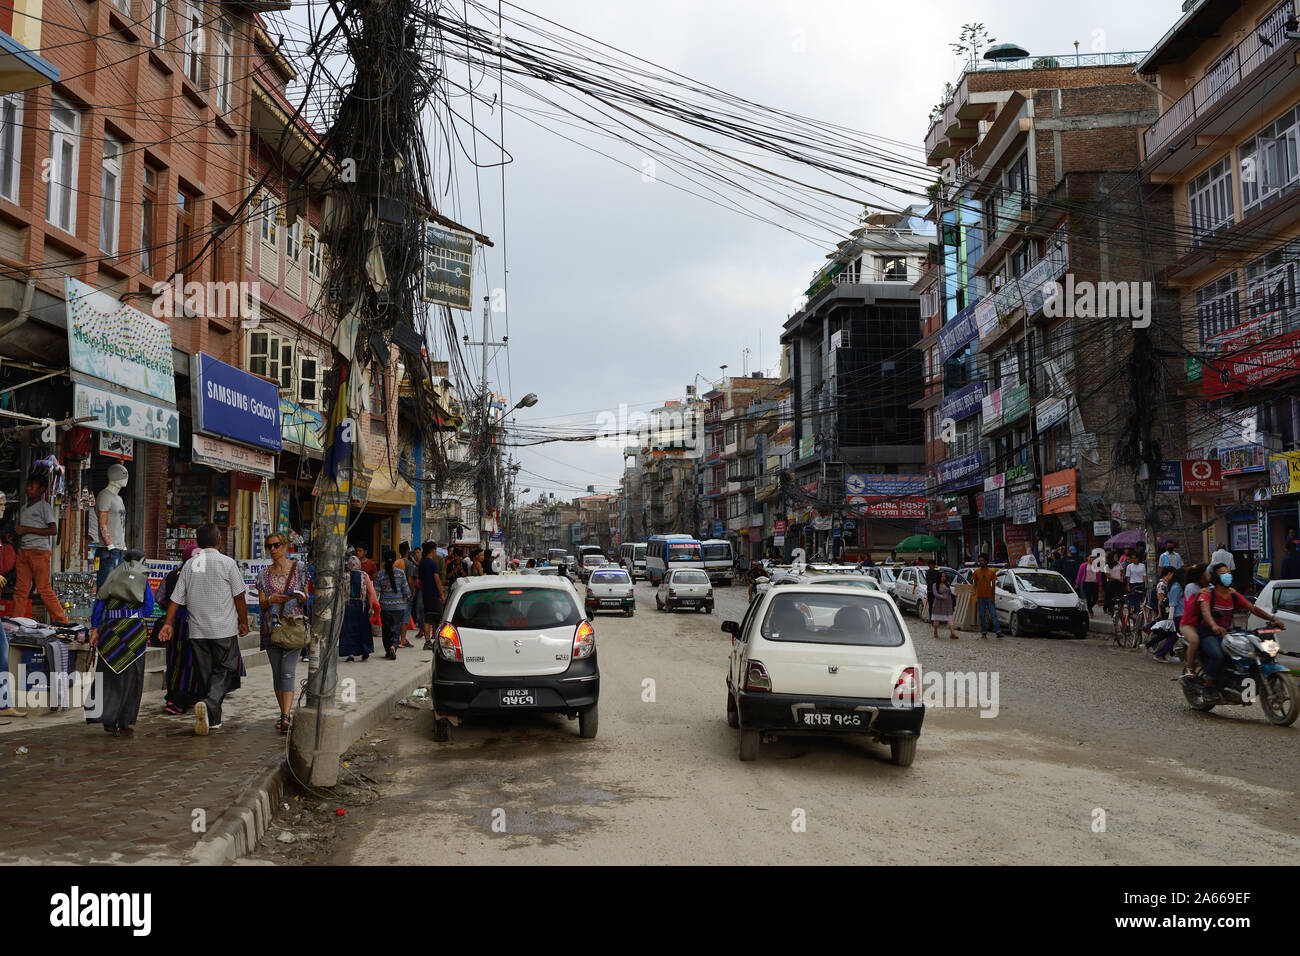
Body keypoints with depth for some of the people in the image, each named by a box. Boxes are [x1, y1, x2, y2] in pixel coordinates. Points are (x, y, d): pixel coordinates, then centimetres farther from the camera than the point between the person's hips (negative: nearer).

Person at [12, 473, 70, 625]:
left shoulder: (44, 506, 0)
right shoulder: (23, 509, 21)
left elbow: (53, 530, -10)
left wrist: (27, 529, -12)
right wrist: (14, 533, 8)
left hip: (39, 551, -7)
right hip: (23, 550, 7)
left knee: (44, 588, -9)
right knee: (20, 589, 1)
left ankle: (61, 620, -4)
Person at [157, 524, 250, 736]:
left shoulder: (189, 565, 7)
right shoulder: (227, 563, -5)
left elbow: (176, 598, 5)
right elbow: (239, 597, -4)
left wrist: (169, 623, 11)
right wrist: (243, 622, 7)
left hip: (197, 631, 4)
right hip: (224, 630, -4)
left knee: (206, 673, 13)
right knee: (225, 670, 1)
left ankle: (213, 719, 16)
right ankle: (209, 704, -23)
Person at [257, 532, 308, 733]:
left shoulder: (299, 569, 3)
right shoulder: (264, 574, 9)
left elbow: (307, 598, 6)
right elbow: (261, 604, 7)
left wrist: (303, 598, -18)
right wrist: (271, 600, -16)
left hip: (294, 626, -3)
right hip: (272, 627, 3)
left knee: (288, 672, -13)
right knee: (277, 673, 7)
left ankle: (286, 716, -18)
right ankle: (286, 712, 18)